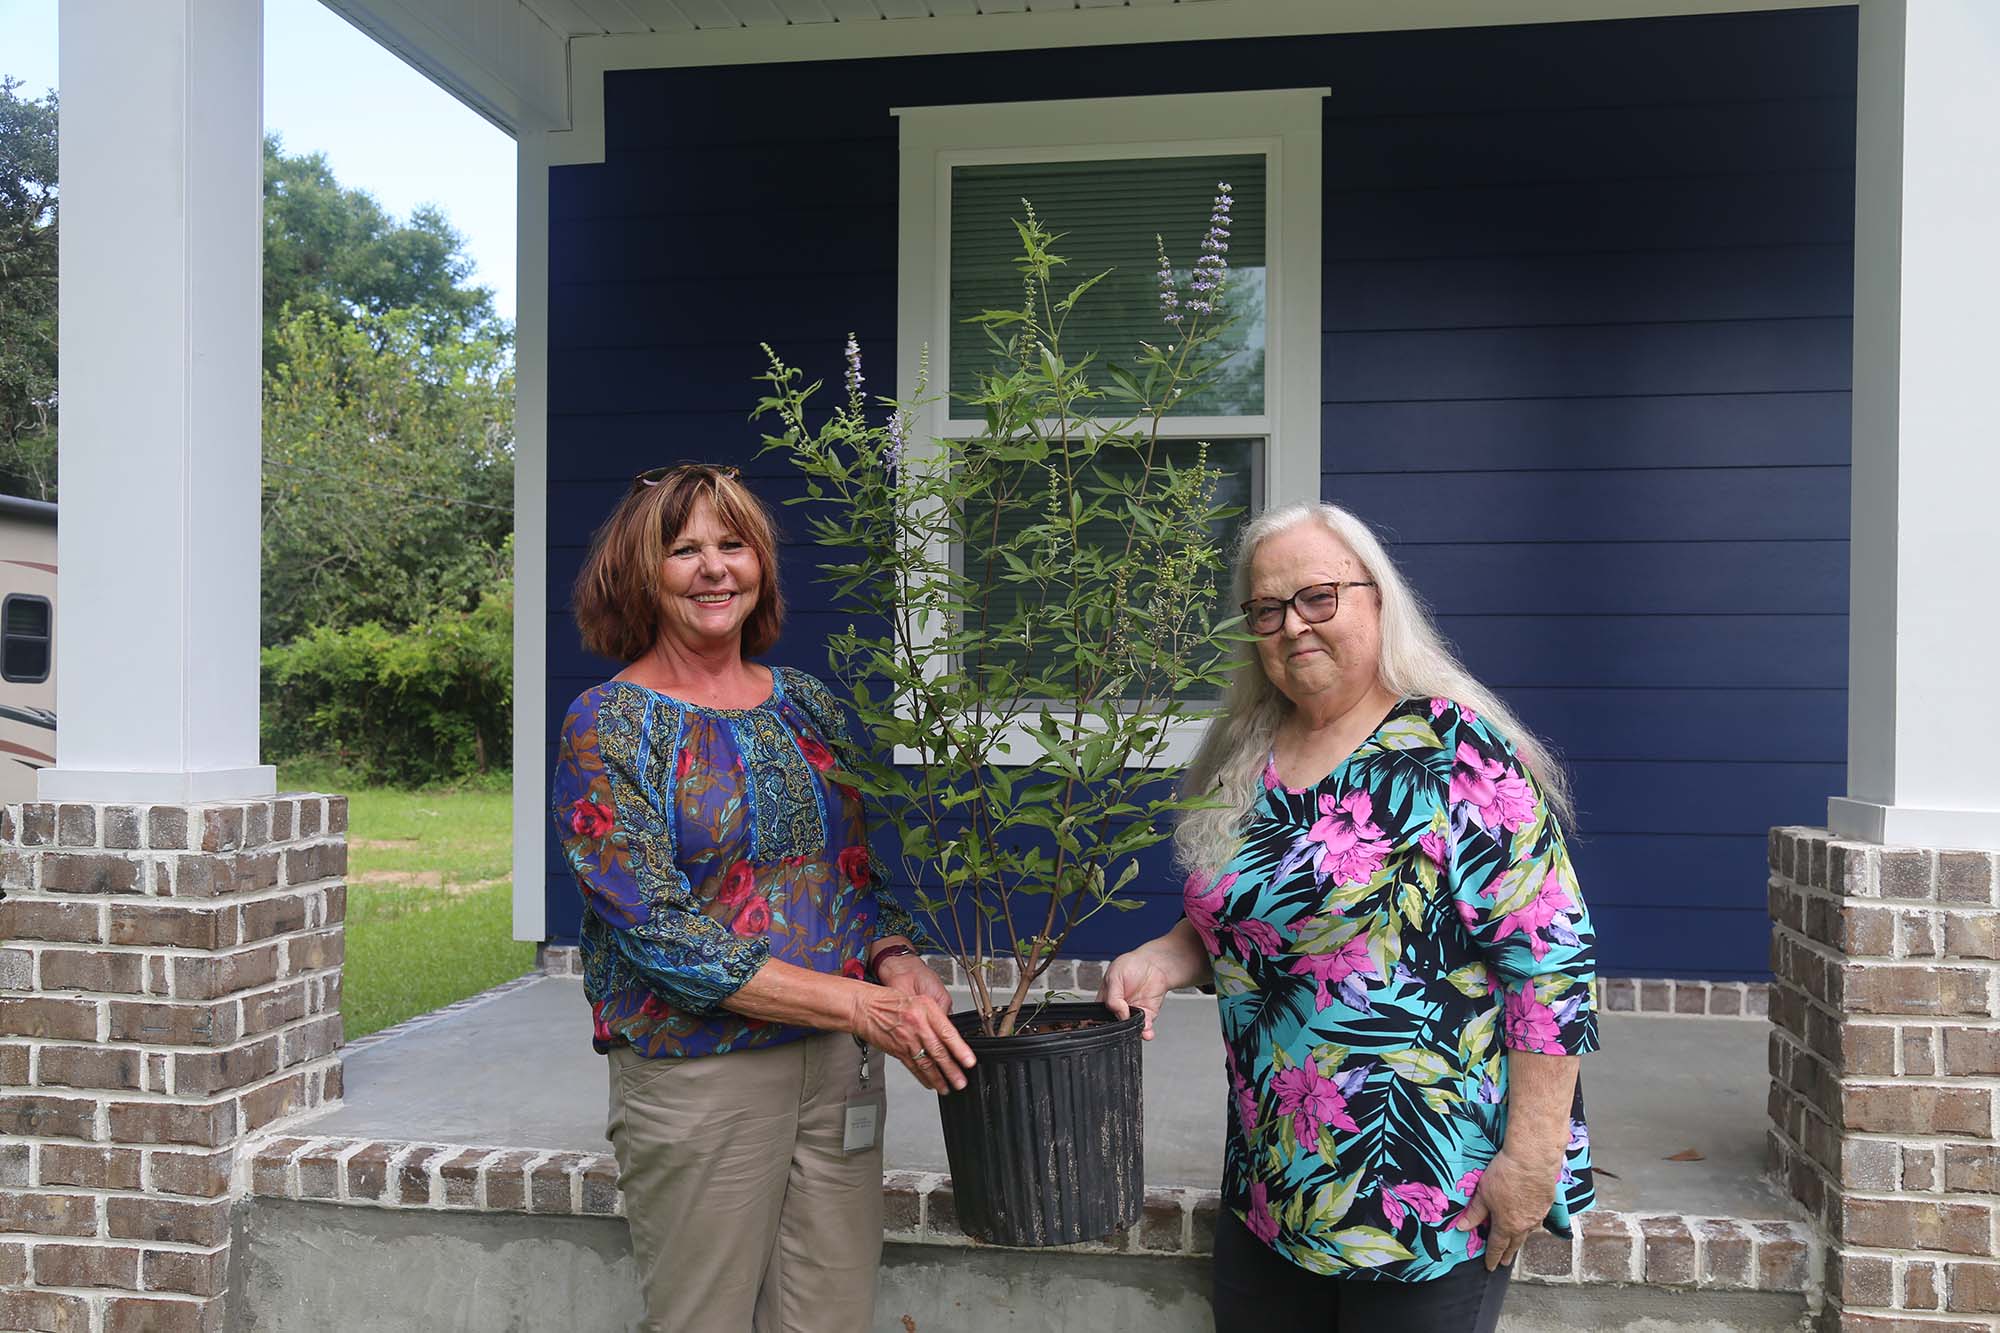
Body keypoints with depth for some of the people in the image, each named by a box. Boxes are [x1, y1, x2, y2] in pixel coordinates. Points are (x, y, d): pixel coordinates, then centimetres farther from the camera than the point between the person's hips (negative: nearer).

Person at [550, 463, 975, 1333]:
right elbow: (660, 934, -15)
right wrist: (860, 1004, -19)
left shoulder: (808, 706, 8)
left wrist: (898, 962, -9)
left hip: (839, 1066, 5)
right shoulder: (609, 724, -7)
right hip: (696, 1079, -4)